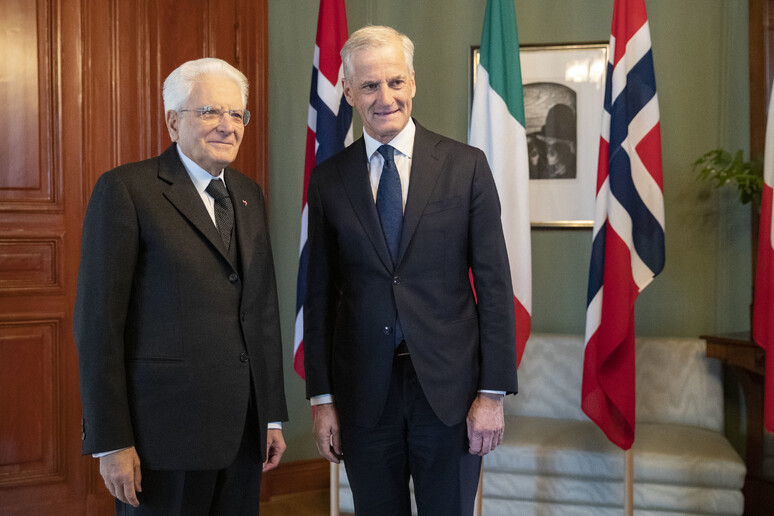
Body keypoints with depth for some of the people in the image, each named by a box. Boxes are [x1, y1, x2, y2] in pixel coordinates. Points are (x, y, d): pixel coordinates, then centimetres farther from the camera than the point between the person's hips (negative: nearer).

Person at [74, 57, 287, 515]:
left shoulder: (250, 195, 12)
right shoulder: (125, 190, -7)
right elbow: (98, 321, -10)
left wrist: (273, 416, 12)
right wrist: (111, 443, -12)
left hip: (244, 428, 6)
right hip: (164, 432, -5)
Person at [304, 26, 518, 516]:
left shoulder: (466, 165, -2)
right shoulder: (329, 179, 3)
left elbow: (494, 284, -3)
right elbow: (320, 293, 4)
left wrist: (493, 391, -7)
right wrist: (322, 397, 2)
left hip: (449, 386, -1)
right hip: (363, 390, 2)